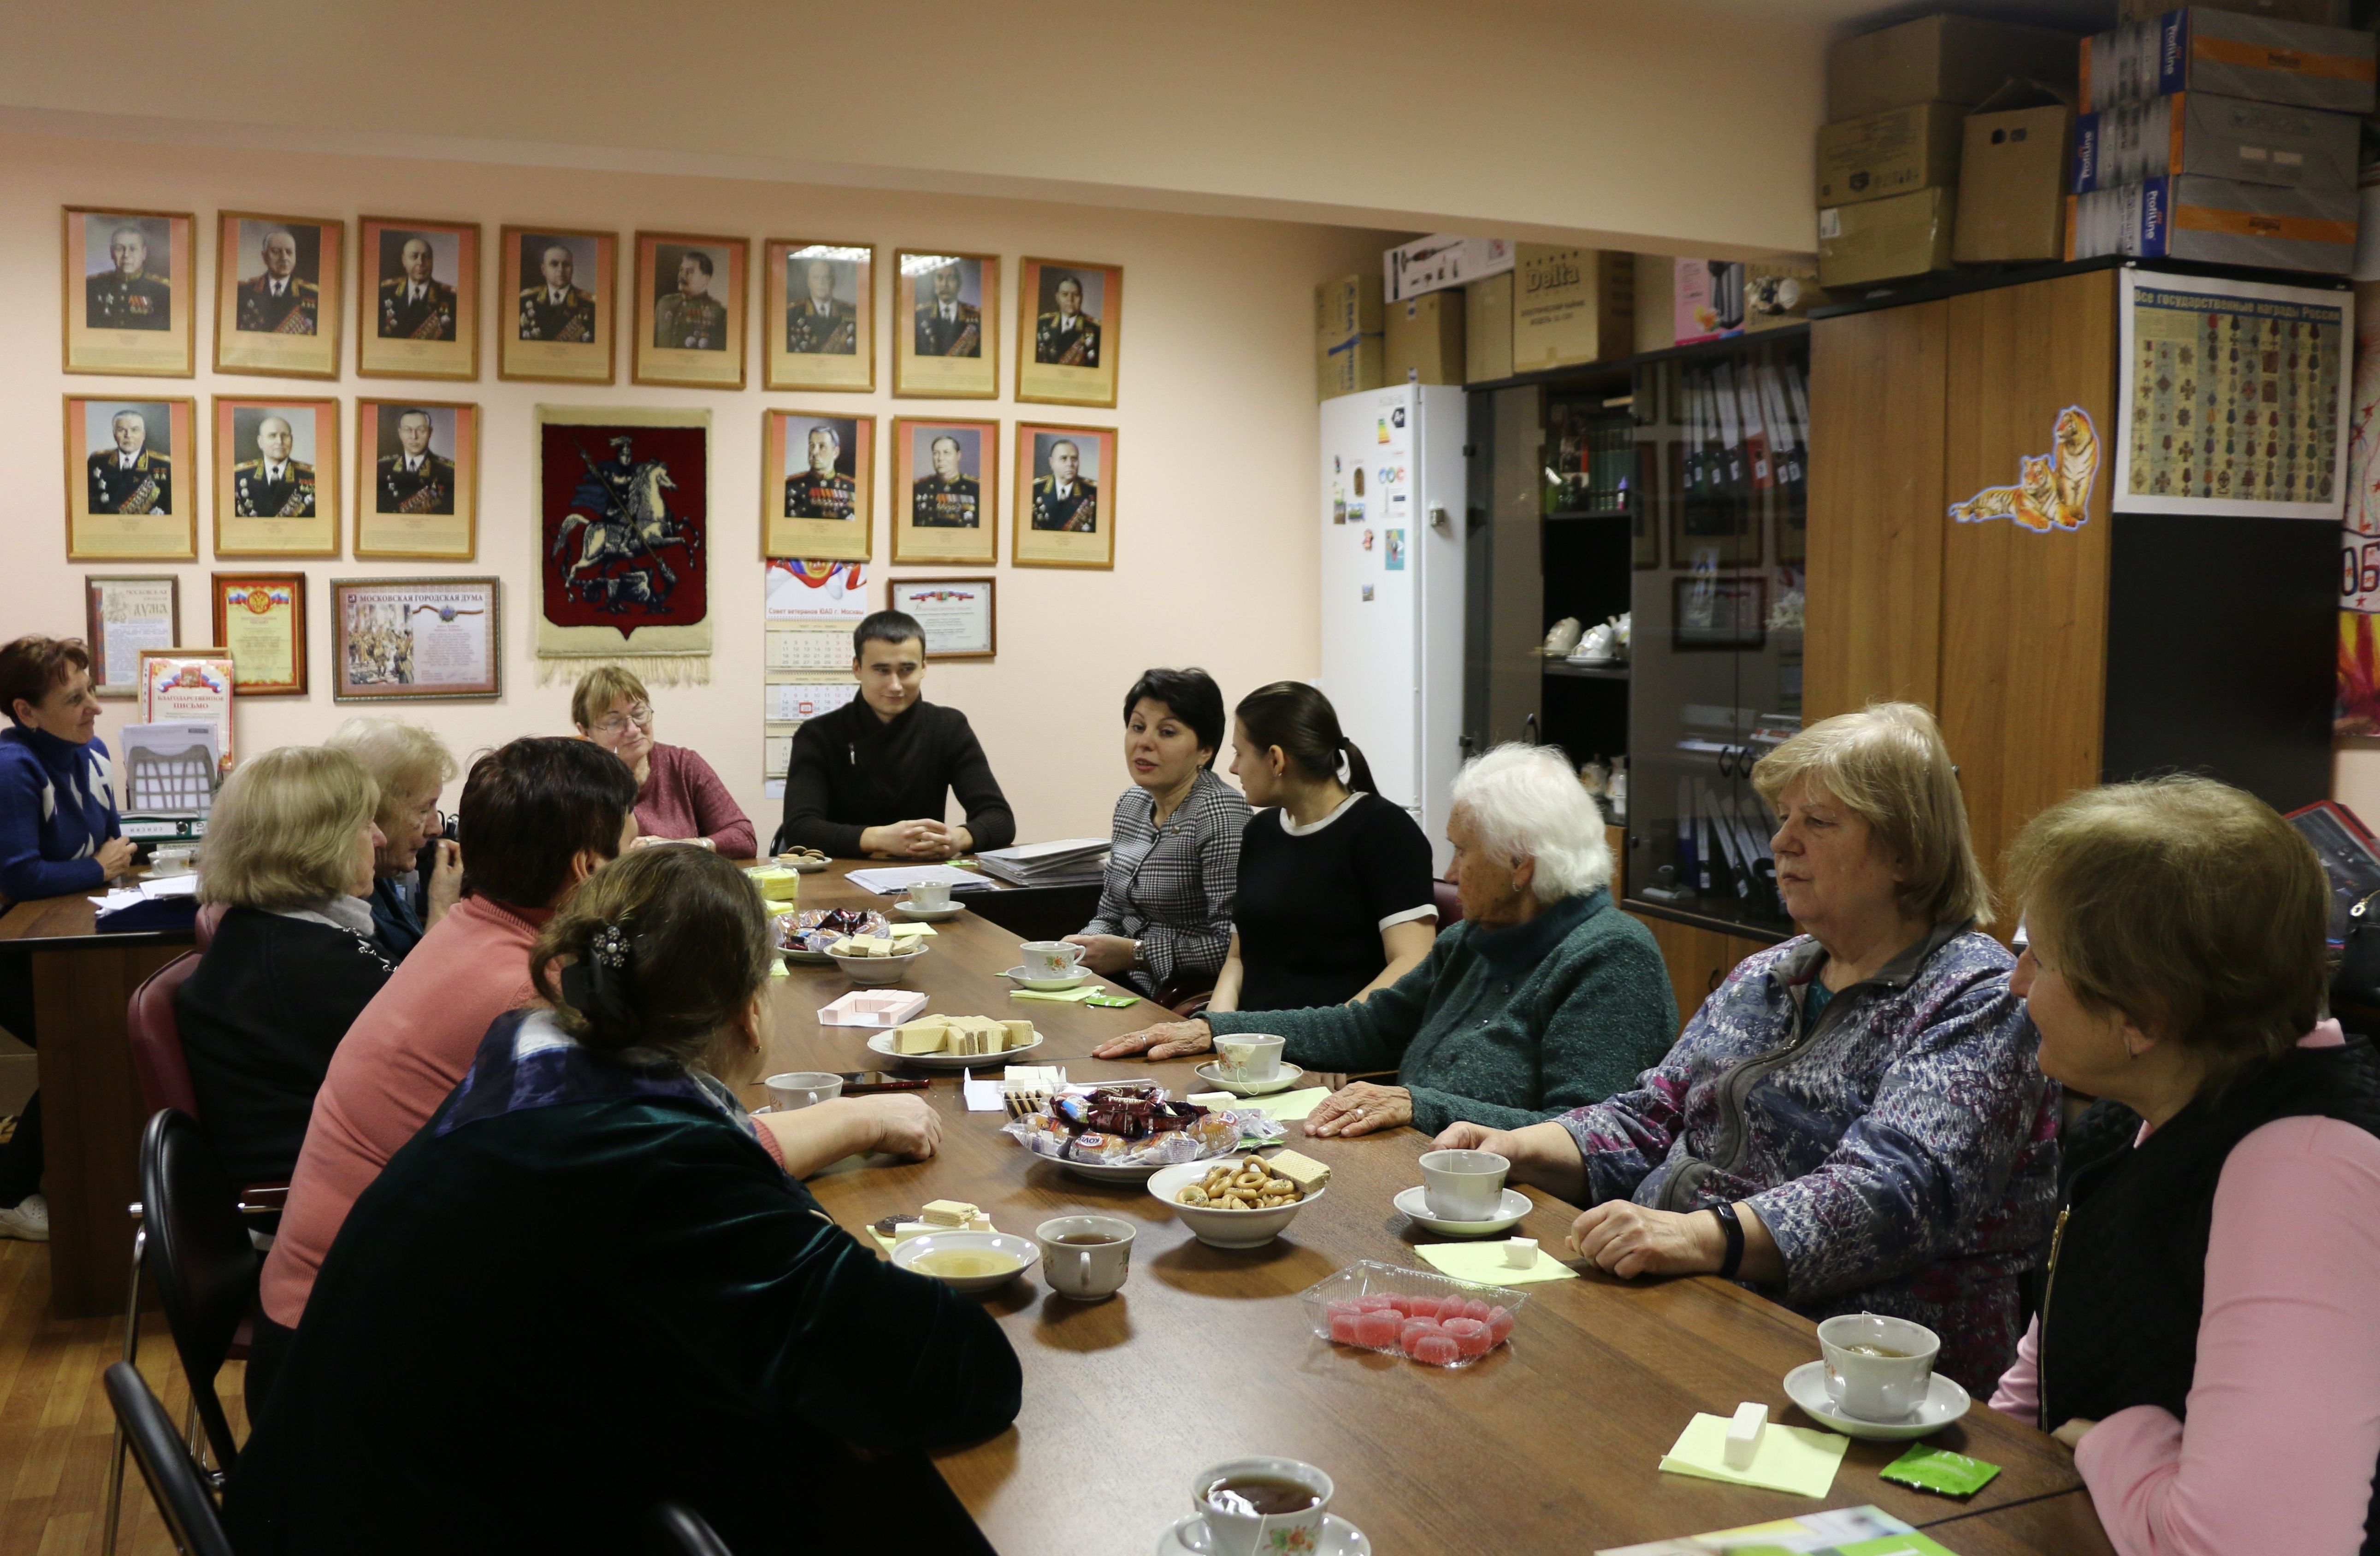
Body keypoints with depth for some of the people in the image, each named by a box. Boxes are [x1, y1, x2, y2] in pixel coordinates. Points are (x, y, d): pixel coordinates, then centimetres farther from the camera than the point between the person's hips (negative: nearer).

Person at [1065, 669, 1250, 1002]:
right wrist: (1082, 945, -3)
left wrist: (1134, 953, -17)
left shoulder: (1219, 813, -16)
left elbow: (1232, 943, -22)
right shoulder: (1132, 802, 11)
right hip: (1123, 986, 8)